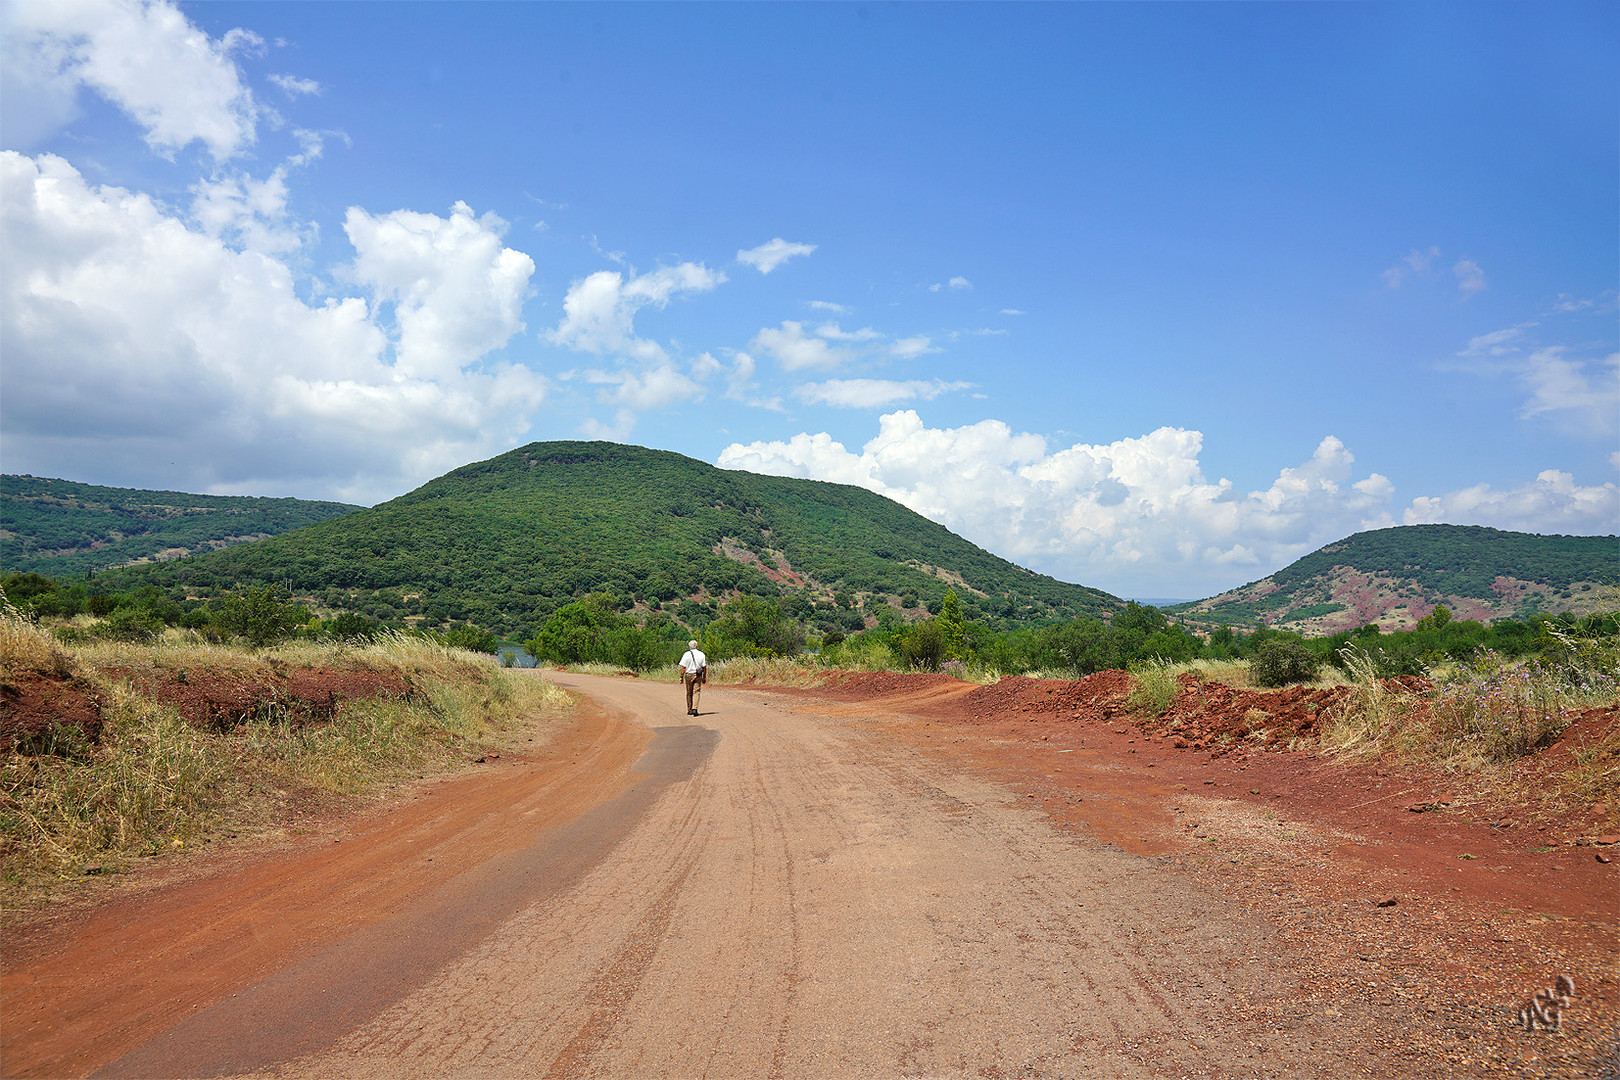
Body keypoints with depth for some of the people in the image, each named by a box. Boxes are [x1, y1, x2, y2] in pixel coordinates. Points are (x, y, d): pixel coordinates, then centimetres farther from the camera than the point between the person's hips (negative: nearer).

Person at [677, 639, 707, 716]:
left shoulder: (686, 654, -4)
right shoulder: (701, 654, 1)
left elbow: (683, 667, -8)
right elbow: (704, 667, 0)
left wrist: (681, 677, -3)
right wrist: (704, 677, 7)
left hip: (688, 675, -1)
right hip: (698, 675, 1)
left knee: (689, 693, 9)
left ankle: (689, 710, 14)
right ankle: (695, 708, -16)